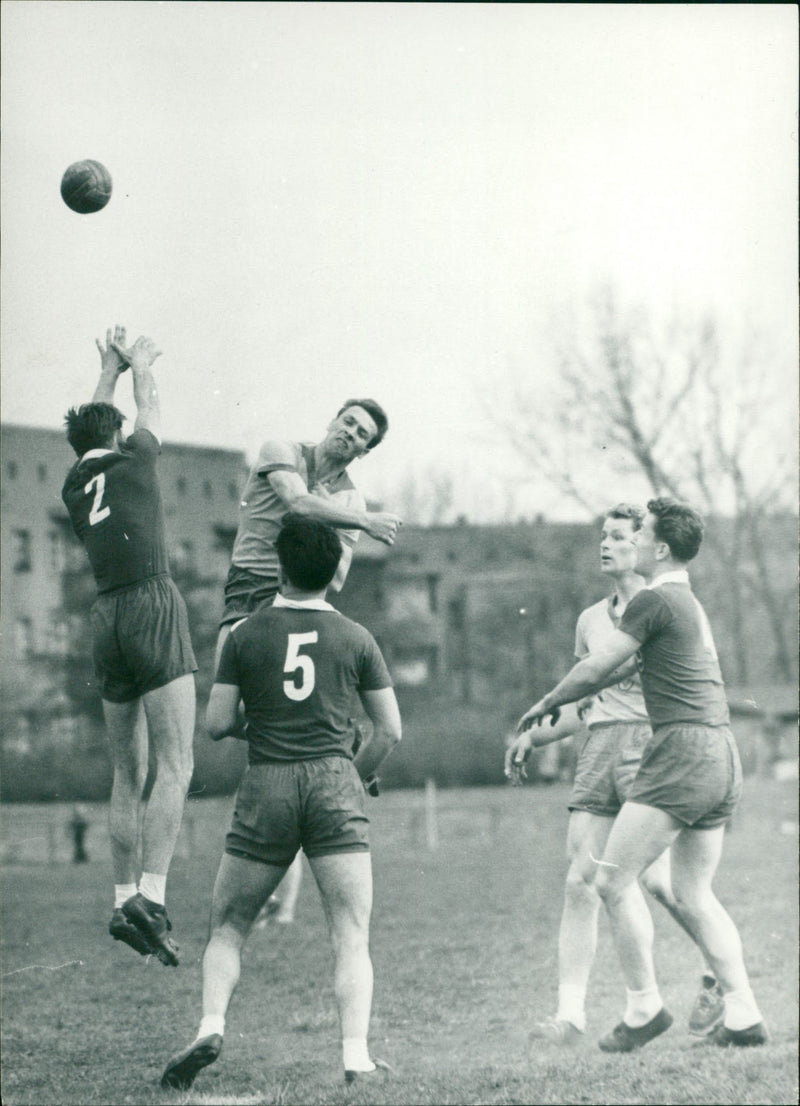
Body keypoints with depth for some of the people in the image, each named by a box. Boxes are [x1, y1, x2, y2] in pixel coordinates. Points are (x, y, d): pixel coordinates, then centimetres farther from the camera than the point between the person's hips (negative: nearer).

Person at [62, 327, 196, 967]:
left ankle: (124, 901, 8)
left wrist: (109, 372, 51)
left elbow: (91, 423, 36)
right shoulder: (132, 461, 3)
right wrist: (141, 367, 43)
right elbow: (151, 413, 24)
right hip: (152, 607, -6)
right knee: (175, 766, -12)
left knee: (129, 775, 11)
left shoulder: (76, 488, 17)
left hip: (108, 619, 6)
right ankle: (151, 896, -25)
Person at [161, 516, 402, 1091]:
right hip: (334, 785, 0)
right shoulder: (356, 638, 6)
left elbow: (217, 725, 4)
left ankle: (211, 1027, -7)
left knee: (228, 928, 12)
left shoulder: (246, 634, 3)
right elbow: (391, 730, 7)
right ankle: (357, 1056, -11)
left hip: (266, 786, 0)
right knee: (352, 935, 0)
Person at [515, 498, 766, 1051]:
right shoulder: (694, 605, 23)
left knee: (615, 880, -6)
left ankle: (645, 1007, -4)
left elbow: (595, 672, -5)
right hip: (723, 756, 10)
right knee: (695, 893, 13)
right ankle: (744, 1016, 7)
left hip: (684, 749, -10)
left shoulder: (655, 600, -7)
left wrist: (544, 706, 14)